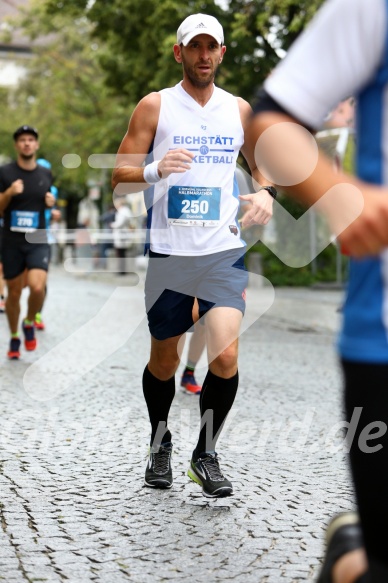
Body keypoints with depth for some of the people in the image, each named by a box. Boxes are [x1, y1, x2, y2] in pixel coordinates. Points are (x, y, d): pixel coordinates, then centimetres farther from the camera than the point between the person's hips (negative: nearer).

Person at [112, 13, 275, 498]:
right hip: (168, 252, -1)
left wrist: (264, 192, 0)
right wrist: (156, 170, -22)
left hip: (223, 250, 1)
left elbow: (261, 164, 22)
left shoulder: (238, 109, 9)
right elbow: (120, 176, -1)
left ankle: (205, 454, 6)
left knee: (226, 355, -14)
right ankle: (160, 444, 34)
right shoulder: (154, 106, 1)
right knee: (164, 361, 9)